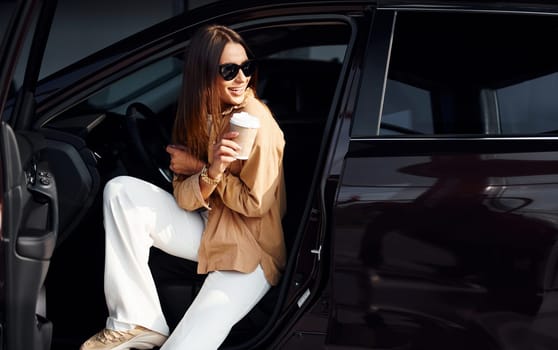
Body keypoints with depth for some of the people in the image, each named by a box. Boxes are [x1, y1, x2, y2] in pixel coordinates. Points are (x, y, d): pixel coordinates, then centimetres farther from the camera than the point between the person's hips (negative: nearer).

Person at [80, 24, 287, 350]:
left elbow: (256, 203, -14)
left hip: (250, 253, -7)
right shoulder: (197, 115, 2)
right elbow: (185, 199, -5)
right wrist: (210, 172, -26)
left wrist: (198, 168, -10)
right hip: (206, 233, 7)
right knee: (121, 192, -14)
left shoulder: (256, 120, -16)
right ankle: (136, 323, -11)